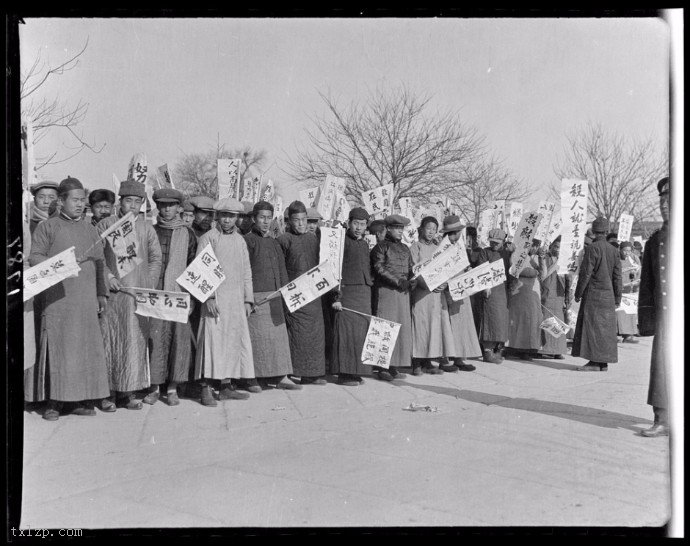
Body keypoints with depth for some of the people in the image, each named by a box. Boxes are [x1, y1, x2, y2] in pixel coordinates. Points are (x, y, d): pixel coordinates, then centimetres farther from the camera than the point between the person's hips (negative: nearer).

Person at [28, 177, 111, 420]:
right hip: (57, 297, -3)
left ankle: (84, 399, 6)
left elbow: (100, 263, 17)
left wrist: (101, 293, 10)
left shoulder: (90, 230, 18)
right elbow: (34, 258, 1)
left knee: (88, 346, 0)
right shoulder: (46, 227, 7)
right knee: (56, 348, -5)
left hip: (86, 299, 3)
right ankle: (54, 401, 2)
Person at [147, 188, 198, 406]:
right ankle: (154, 386, 8)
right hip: (154, 293, 0)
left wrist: (191, 294, 2)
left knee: (180, 337, -2)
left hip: (180, 294, 0)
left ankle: (173, 388, 7)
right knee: (155, 338, -2)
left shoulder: (187, 233, 10)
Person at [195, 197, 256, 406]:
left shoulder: (240, 240, 16)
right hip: (215, 298, -5)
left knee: (234, 341, 6)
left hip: (237, 300, 6)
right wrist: (209, 296, -15)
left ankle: (226, 386, 14)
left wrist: (248, 299, 11)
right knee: (213, 339, -9)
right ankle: (205, 388, -4)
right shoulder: (208, 238, -1)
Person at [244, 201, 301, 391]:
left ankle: (281, 377, 11)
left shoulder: (274, 243, 16)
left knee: (278, 336, 6)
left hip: (275, 297, 7)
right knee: (256, 336, -2)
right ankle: (252, 379, 7)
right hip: (256, 297, -7)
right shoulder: (247, 241, -5)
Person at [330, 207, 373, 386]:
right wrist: (336, 297, -15)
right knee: (347, 332, -5)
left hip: (365, 294, 7)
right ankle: (344, 373, 1)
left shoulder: (364, 244, 17)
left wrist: (370, 283, 16)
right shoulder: (343, 241, -5)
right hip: (347, 292, -7)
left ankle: (356, 371, 16)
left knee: (361, 332, 7)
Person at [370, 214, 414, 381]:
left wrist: (412, 281, -5)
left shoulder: (405, 249, 18)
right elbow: (379, 269, -12)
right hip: (385, 291, -7)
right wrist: (397, 281, -18)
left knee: (402, 327, 5)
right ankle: (381, 366, -1)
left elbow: (412, 268, 16)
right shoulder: (381, 247, -2)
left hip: (403, 292, 7)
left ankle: (394, 366, 12)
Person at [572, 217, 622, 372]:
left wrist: (578, 293, -4)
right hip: (608, 295, 7)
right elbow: (617, 276, 8)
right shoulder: (614, 250, 7)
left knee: (592, 327, -5)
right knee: (605, 327, 9)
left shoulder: (592, 248, -11)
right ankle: (604, 363, 13)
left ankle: (594, 362, -7)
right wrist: (617, 298, 13)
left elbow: (585, 273, -12)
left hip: (593, 294, -7)